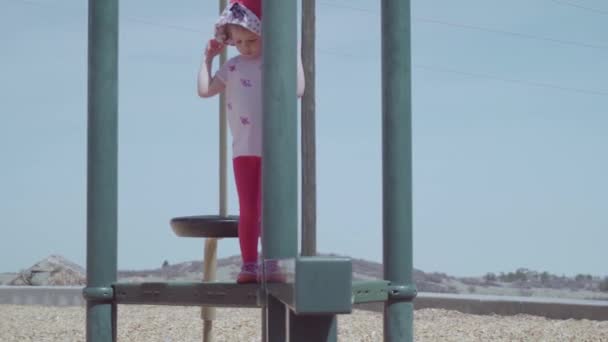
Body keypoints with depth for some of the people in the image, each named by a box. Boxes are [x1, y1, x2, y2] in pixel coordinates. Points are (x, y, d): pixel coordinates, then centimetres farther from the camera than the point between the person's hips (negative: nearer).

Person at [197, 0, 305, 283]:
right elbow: (205, 90, 3)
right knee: (247, 210, 6)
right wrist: (207, 58, 5)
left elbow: (298, 89, -15)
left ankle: (271, 265, 4)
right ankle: (248, 265, 11)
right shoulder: (232, 67, 6)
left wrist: (294, 54, -12)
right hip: (244, 150, 2)